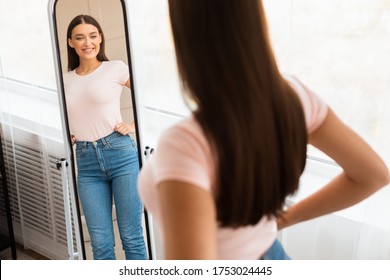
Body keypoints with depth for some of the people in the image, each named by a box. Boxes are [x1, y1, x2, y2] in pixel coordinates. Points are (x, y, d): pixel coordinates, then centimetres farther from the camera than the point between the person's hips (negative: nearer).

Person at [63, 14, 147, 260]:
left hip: (121, 153, -3)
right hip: (86, 162, 3)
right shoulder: (65, 80, 11)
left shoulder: (116, 68, 1)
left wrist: (135, 126, -3)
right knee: (101, 242, 5)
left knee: (131, 235, 2)